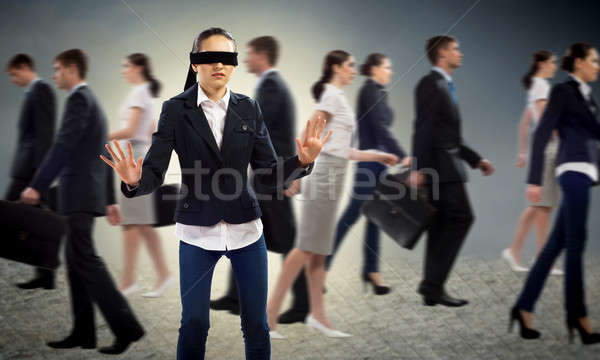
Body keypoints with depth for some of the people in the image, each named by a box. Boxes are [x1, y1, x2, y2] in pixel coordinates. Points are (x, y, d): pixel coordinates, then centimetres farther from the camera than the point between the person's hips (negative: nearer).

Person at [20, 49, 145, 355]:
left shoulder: (79, 99, -11)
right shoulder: (91, 101, 20)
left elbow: (62, 146, -20)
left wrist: (37, 186, -21)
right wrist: (109, 200, 24)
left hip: (79, 194, -10)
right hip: (86, 194, 10)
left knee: (85, 260, -10)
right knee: (76, 261, 10)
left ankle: (126, 326, -13)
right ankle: (83, 332, 11)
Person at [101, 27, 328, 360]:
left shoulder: (249, 109, 2)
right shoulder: (176, 110, -4)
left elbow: (269, 176, 0)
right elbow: (155, 173, -8)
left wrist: (302, 161, -18)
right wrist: (135, 181, -30)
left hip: (246, 229, 2)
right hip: (197, 232, -2)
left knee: (256, 325, 10)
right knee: (193, 324, 8)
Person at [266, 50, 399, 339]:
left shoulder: (336, 96, 20)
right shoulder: (333, 95, -8)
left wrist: (377, 156, 26)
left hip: (331, 174, 10)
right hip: (326, 171, -10)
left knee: (317, 248, 8)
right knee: (308, 247, -10)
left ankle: (317, 315, 11)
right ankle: (270, 313, -9)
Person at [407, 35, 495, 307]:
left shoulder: (444, 86, 23)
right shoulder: (431, 83, -8)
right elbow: (423, 128, -18)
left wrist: (476, 159, 22)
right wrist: (419, 168, -24)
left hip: (446, 164, 10)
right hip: (438, 163, -10)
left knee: (442, 225, 7)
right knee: (460, 217, -13)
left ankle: (433, 290, 8)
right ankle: (433, 283, -13)